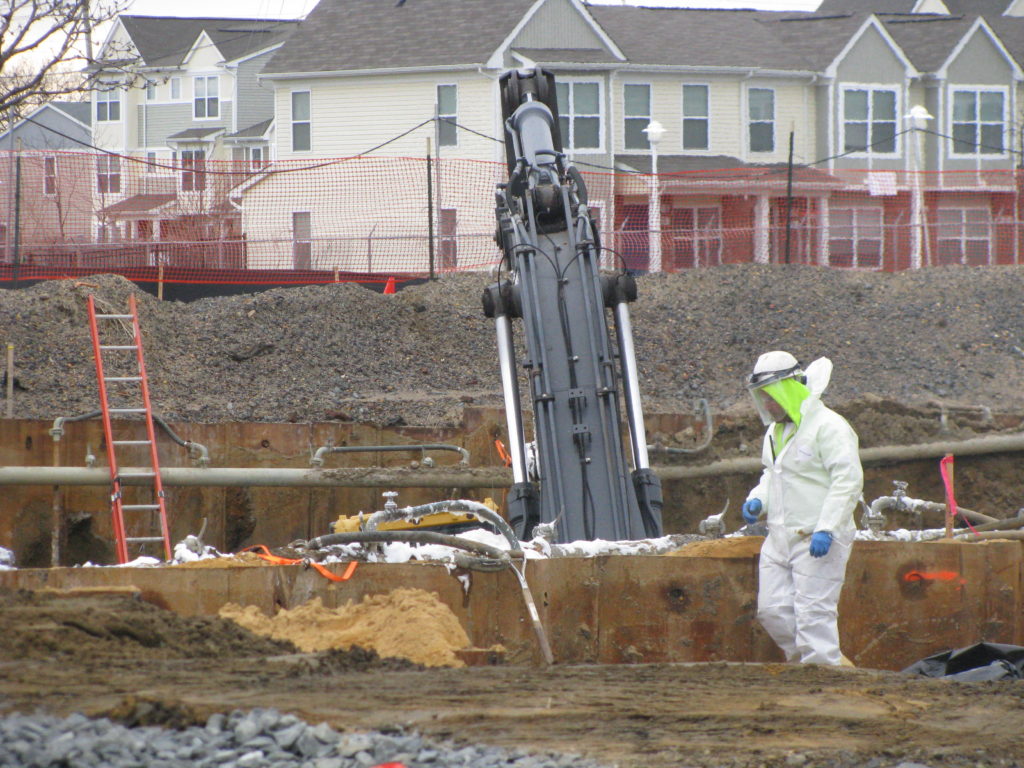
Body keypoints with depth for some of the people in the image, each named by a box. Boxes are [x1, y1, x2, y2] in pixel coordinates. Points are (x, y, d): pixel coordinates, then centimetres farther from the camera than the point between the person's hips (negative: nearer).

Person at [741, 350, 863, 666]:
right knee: (773, 611, 7)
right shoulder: (776, 430, 17)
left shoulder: (828, 427, -13)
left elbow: (848, 481, -18)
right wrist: (758, 500, 8)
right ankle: (833, 664, 19)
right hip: (780, 539, 9)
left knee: (813, 614, -10)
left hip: (817, 542, -9)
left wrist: (826, 529, -25)